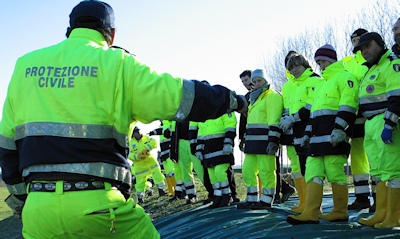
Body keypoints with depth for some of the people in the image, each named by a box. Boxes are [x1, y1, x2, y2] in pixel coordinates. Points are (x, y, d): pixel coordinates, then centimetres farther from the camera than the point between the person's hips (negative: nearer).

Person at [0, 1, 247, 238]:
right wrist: (232, 100, 18)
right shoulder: (117, 63, 1)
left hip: (38, 205, 4)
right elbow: (179, 95, 2)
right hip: (97, 203, -3)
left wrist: (21, 196, 25)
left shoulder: (25, 65, 13)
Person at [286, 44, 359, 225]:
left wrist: (339, 129, -20)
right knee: (313, 172, -2)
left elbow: (348, 104, -12)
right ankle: (310, 213, -7)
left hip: (333, 135, -9)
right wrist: (308, 133, 22)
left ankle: (340, 212, 3)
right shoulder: (321, 84, 30)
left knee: (334, 171, -8)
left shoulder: (344, 77, 1)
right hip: (318, 137, 9)